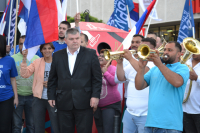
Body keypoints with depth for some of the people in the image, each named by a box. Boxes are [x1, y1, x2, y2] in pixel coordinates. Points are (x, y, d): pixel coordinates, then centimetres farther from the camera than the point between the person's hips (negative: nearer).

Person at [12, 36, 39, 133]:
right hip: (17, 95, -1)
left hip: (31, 96, 1)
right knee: (16, 125, 3)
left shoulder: (36, 58, 4)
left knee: (31, 125, 9)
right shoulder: (13, 58, 2)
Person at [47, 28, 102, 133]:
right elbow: (52, 79, 14)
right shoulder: (57, 56, 10)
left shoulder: (90, 54, 3)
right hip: (64, 103, 2)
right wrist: (51, 96, 8)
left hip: (84, 103, -2)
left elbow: (97, 77, 1)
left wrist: (95, 96, -6)